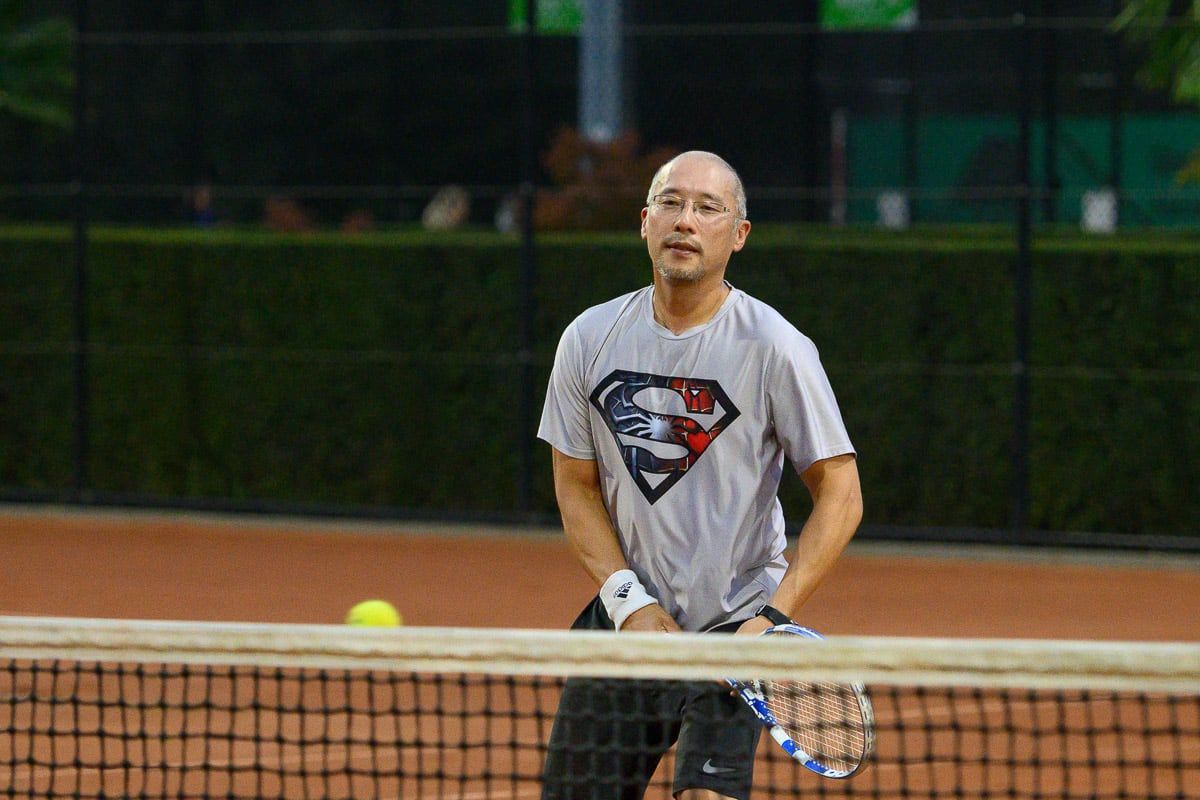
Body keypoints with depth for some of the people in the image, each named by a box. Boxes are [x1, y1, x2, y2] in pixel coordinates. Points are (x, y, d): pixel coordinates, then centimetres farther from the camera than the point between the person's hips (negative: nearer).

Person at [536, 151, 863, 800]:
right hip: (626, 622, 4)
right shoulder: (589, 339, 0)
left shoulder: (775, 348, -10)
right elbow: (577, 487, 7)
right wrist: (630, 602, -6)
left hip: (736, 630, -4)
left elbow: (840, 494, -8)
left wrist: (774, 618, -18)